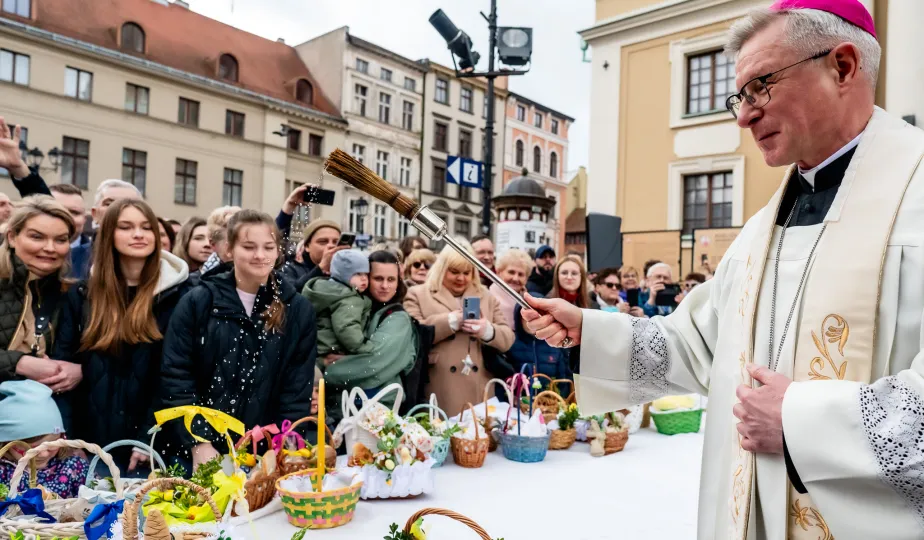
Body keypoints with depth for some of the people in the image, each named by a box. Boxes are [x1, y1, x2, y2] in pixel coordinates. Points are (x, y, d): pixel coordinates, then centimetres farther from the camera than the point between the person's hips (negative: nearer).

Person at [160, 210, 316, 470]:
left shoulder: (298, 309, -1)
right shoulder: (198, 301, -3)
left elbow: (298, 387, -2)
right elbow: (175, 375, -5)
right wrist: (198, 443, -11)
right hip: (203, 452, 0)